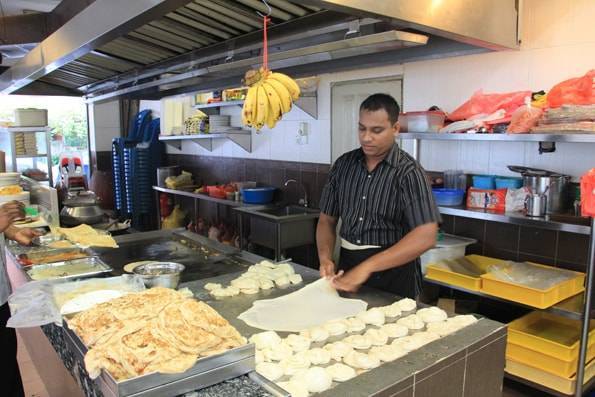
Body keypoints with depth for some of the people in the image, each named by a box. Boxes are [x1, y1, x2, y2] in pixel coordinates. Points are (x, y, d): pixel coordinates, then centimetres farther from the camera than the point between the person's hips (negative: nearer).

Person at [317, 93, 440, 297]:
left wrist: (366, 267, -30)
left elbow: (425, 236, -24)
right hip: (348, 266, 4)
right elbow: (327, 219, 5)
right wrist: (325, 258, -14)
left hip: (393, 271, -4)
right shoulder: (343, 164, 0)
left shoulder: (408, 172, -15)